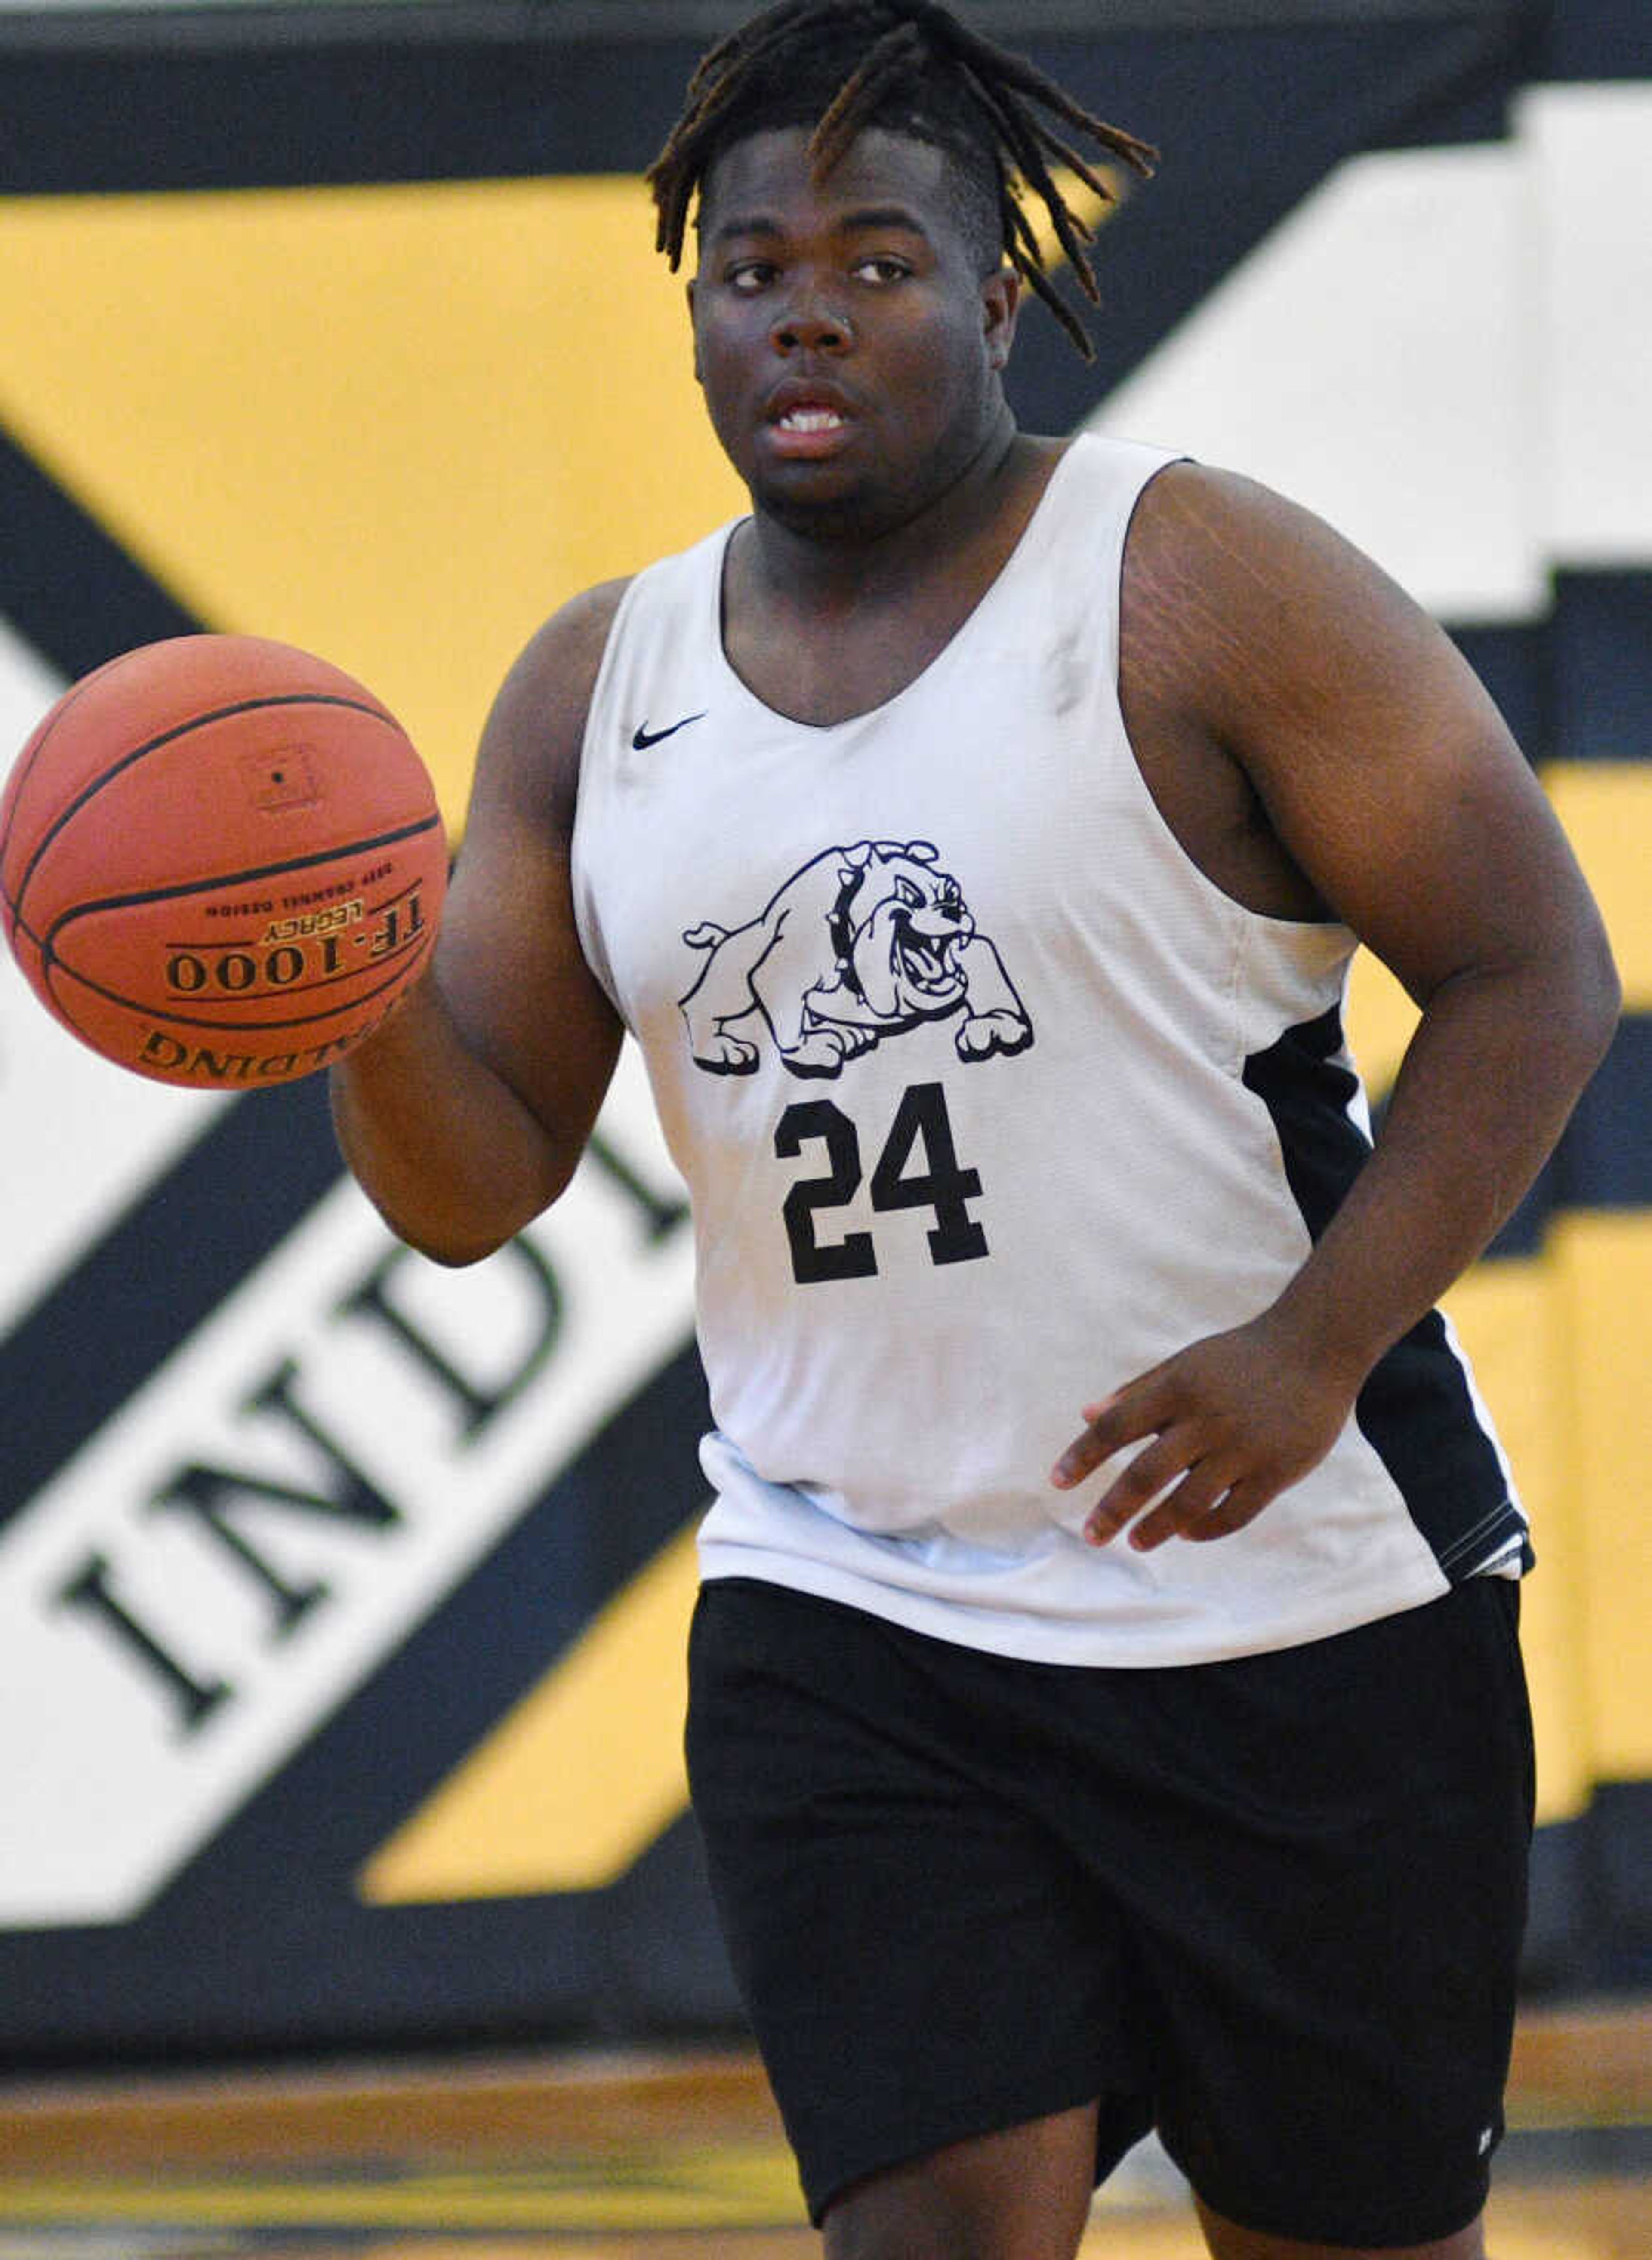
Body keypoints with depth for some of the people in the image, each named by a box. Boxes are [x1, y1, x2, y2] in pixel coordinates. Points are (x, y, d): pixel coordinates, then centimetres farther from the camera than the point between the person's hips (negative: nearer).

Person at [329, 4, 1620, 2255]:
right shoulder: (593, 693, 8)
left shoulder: (1203, 586, -7)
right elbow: (477, 1186, 7)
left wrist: (1316, 1348, -20)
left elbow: (1534, 978, -8)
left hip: (1300, 1619, -3)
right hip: (843, 1633, 3)